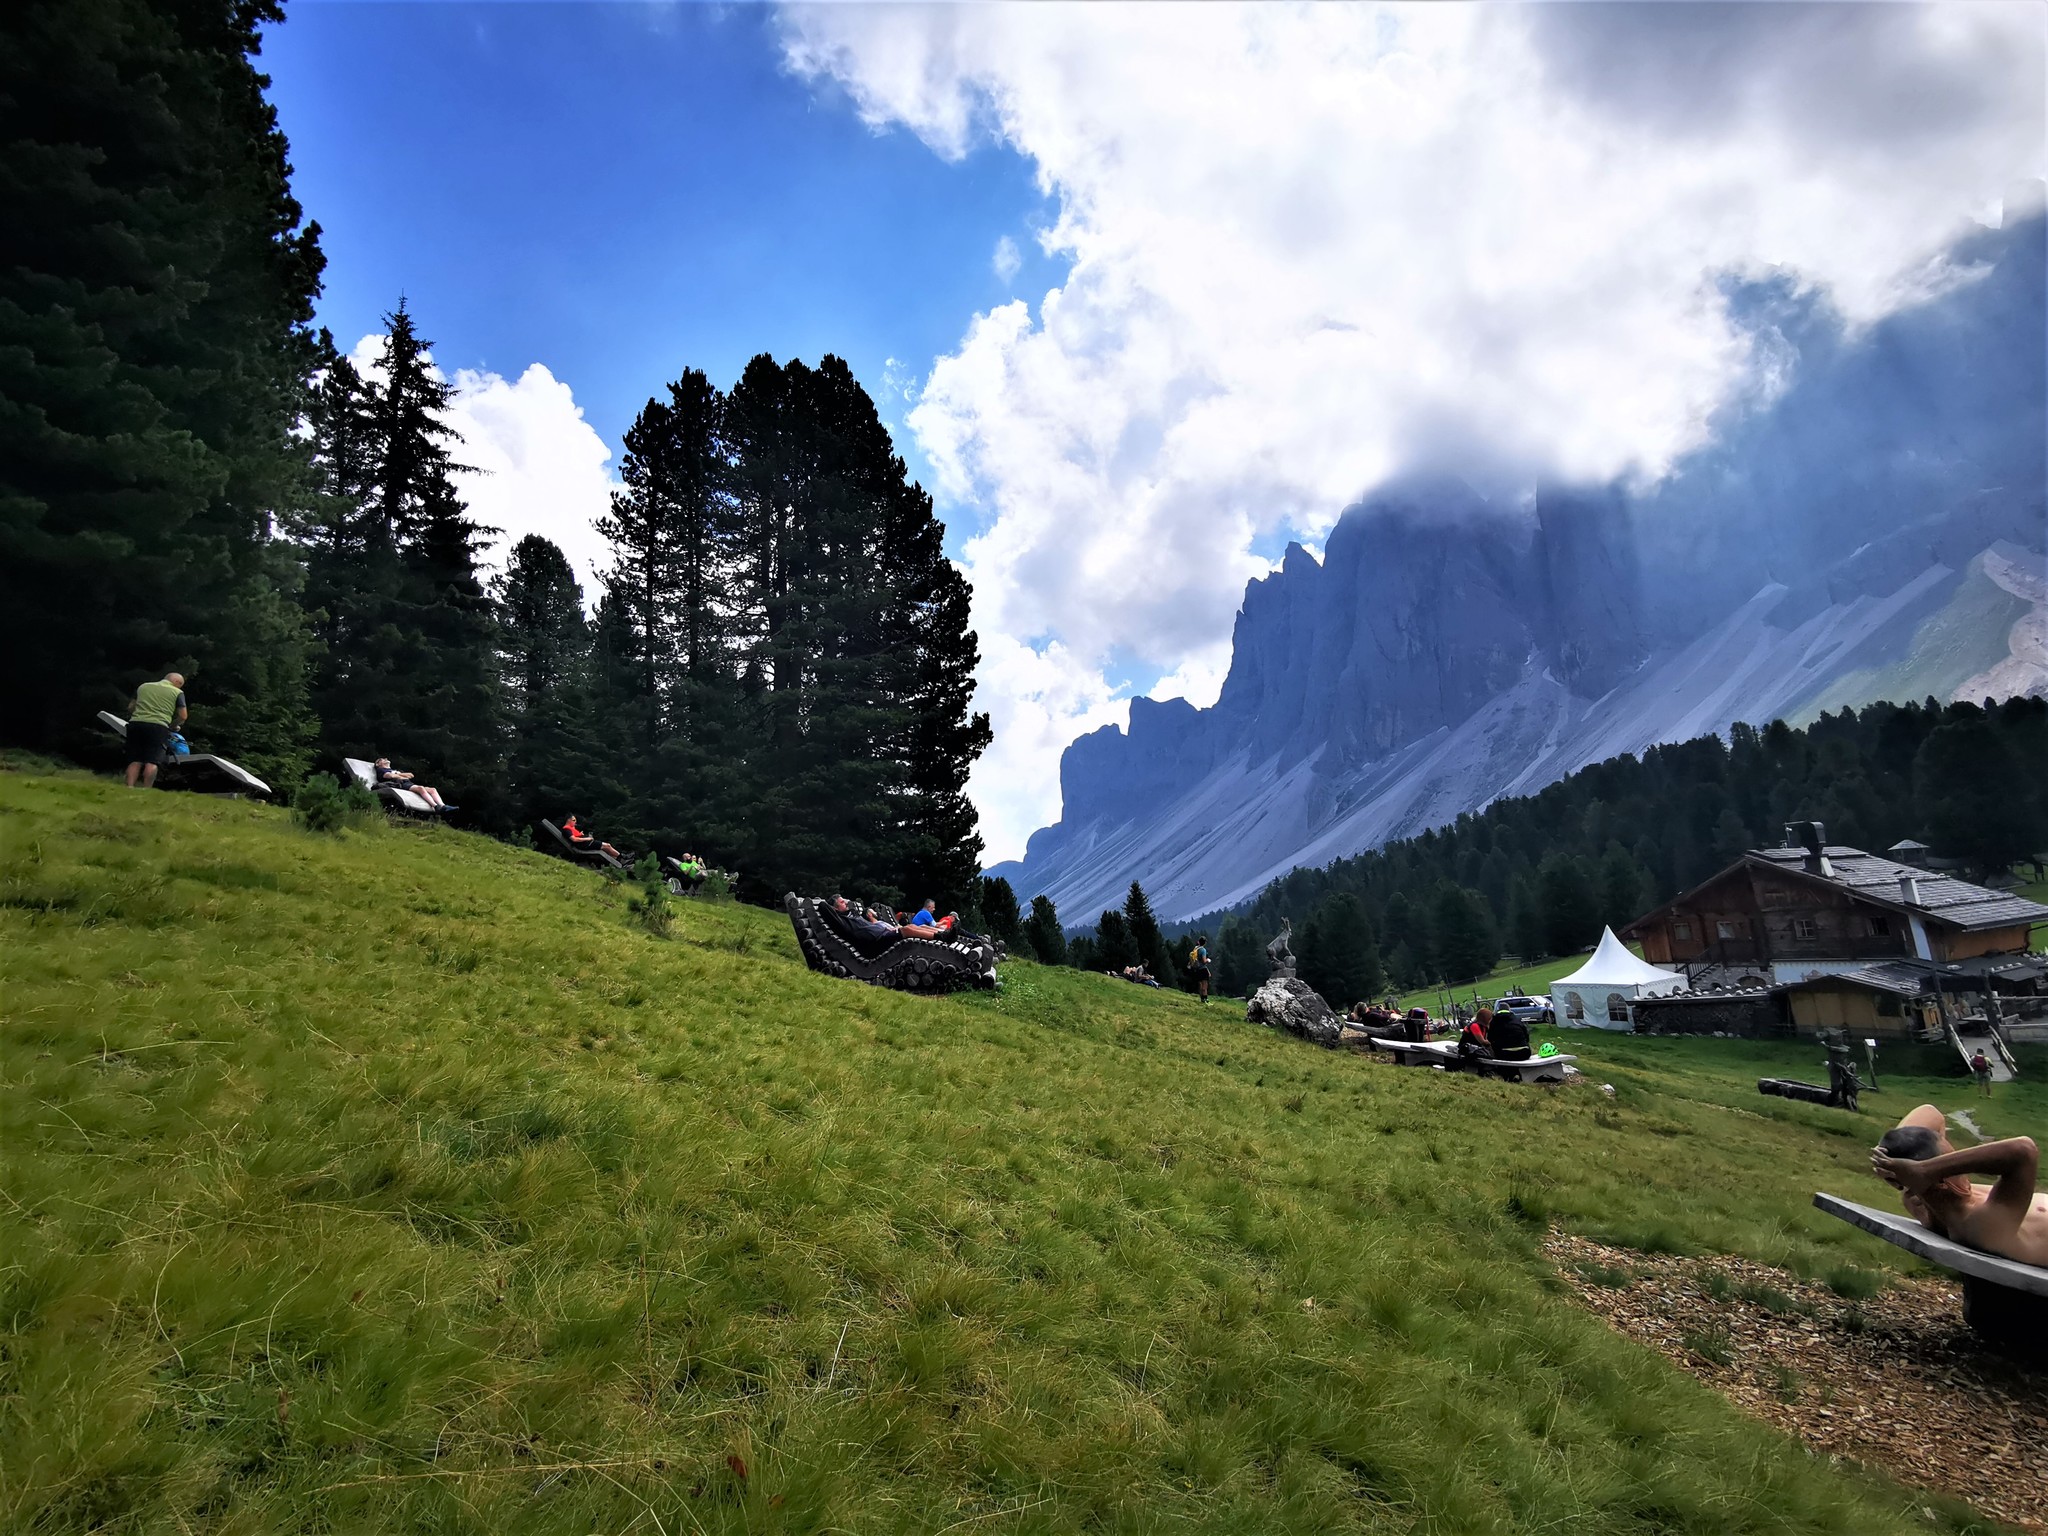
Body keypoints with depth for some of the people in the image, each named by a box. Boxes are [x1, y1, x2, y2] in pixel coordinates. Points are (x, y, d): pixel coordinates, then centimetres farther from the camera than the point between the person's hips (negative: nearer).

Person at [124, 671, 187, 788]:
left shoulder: (143, 686, 23)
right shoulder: (177, 692, 9)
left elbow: (130, 708, 25)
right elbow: (182, 717, 6)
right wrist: (172, 726, 24)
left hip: (135, 723, 4)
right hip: (158, 726, -4)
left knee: (135, 761, 7)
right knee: (152, 761, -8)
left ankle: (129, 788, -4)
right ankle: (146, 791, -15)